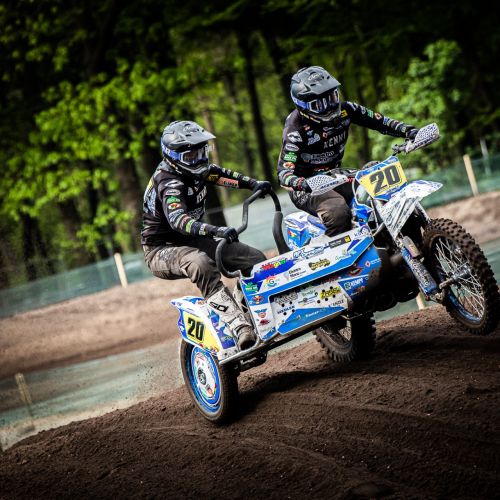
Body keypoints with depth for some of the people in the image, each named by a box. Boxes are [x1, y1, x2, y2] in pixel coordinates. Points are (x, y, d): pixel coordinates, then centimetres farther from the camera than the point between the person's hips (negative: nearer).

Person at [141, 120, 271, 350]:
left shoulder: (195, 170, 2)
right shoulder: (170, 184, -25)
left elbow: (221, 174, 23)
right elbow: (177, 220, -43)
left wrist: (254, 184, 14)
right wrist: (216, 231, -57)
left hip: (192, 241, 9)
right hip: (162, 250, -9)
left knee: (256, 258, -2)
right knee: (201, 264, -43)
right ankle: (240, 326, -52)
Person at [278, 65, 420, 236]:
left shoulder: (343, 110, -3)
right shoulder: (296, 127, -20)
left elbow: (379, 121, 2)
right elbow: (284, 172, -28)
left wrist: (408, 131, -15)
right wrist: (302, 183, -50)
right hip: (308, 186, -7)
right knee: (338, 212, -36)